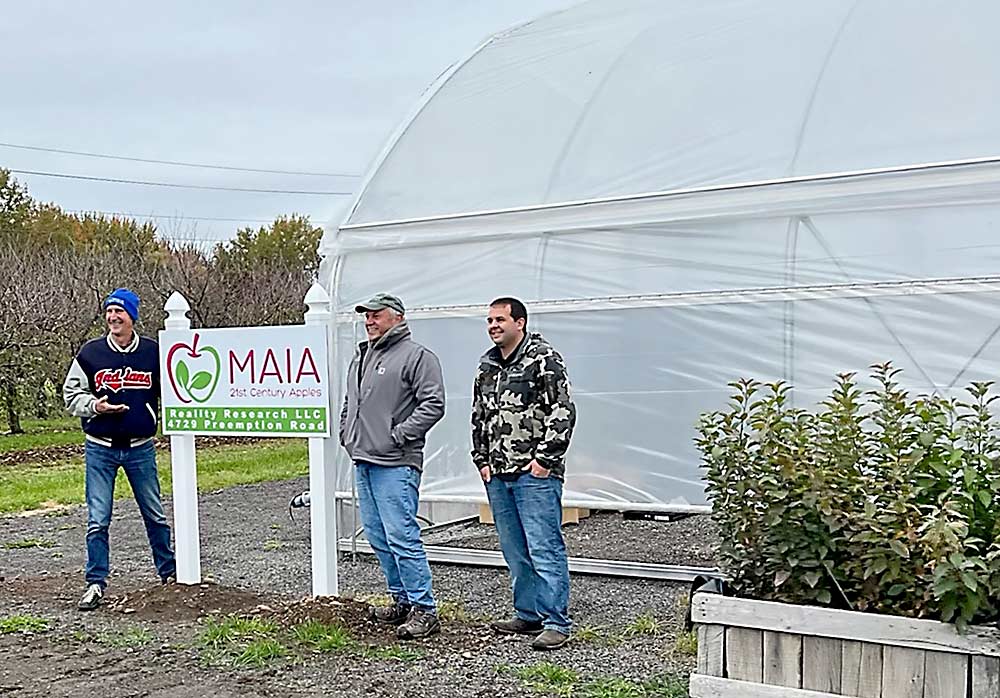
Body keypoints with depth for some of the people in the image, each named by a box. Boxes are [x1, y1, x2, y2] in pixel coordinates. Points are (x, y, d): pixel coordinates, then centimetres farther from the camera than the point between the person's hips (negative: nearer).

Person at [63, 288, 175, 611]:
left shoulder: (153, 352, -1)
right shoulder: (90, 353, -2)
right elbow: (71, 394, 4)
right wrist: (94, 406, -15)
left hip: (141, 448, 1)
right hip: (100, 448, 0)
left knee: (155, 514, 10)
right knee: (97, 520, 0)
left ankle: (169, 572, 27)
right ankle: (95, 583, 9)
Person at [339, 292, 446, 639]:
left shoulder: (417, 356, -8)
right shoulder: (361, 357, 19)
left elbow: (433, 404, -16)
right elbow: (349, 401, 31)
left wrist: (399, 435, -17)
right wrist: (346, 432, 16)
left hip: (395, 464, -9)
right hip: (362, 461, 9)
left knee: (401, 536, -11)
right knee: (378, 536, 13)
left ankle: (424, 610, -4)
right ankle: (402, 601, 25)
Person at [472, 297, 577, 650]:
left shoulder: (544, 359, -6)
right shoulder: (487, 366, 16)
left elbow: (563, 412, -11)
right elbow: (478, 415, 22)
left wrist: (545, 458, -14)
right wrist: (482, 460, 14)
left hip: (535, 474, -7)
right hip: (497, 475, 8)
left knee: (544, 549, -7)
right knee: (515, 551, 13)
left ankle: (556, 623, -2)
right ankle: (528, 616, 23)